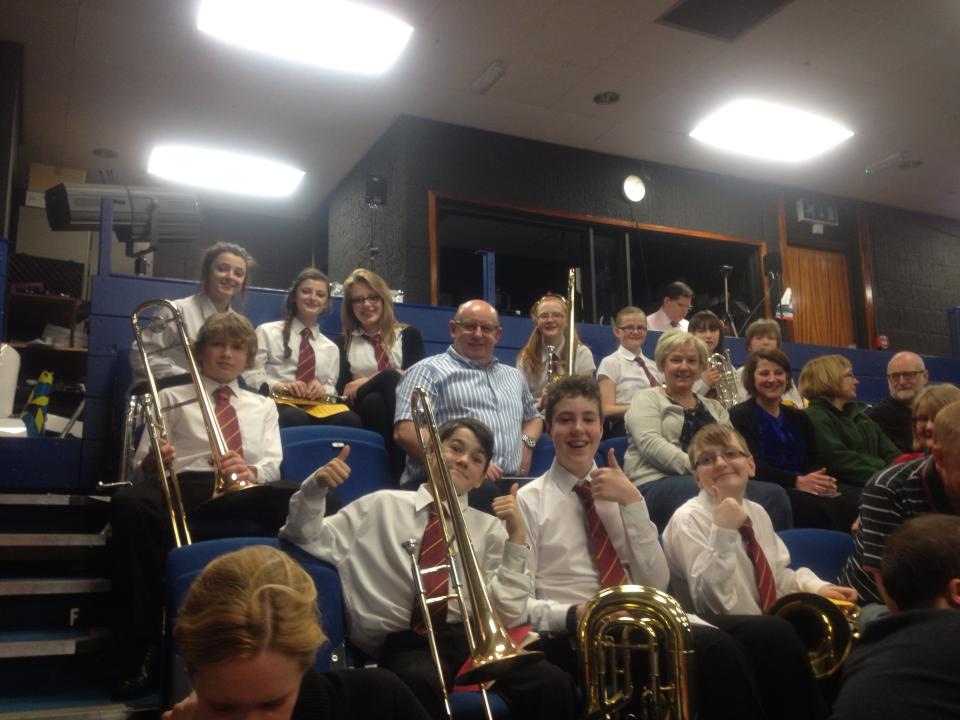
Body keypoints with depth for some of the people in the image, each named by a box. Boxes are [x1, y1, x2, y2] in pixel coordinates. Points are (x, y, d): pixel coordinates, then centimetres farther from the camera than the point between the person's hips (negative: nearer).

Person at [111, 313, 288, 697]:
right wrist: (151, 463, -12)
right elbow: (142, 464, 14)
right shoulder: (172, 398, 24)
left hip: (243, 493, 1)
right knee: (129, 503, -38)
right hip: (183, 487, 0)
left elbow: (272, 466, 14)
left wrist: (250, 471, -12)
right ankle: (148, 645, -30)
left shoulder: (263, 405, 29)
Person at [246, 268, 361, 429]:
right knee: (296, 419, -42)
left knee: (350, 420, -33)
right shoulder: (267, 332, 14)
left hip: (317, 405, 3)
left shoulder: (331, 348, 25)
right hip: (279, 402, -3)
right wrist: (280, 386, -15)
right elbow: (251, 376, 5)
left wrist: (323, 391, -7)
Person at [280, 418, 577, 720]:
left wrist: (516, 537, -2)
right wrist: (315, 488, -5)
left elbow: (509, 615, 6)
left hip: (467, 637, 2)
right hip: (405, 641, -2)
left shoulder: (490, 528, 16)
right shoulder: (382, 506, 14)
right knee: (422, 684, -37)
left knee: (552, 684, -25)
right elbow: (307, 540, 11)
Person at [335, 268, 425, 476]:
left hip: (403, 405, 0)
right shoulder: (343, 341, 19)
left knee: (391, 378, -33)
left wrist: (369, 380, -9)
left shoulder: (408, 334, 18)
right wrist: (386, 377, -15)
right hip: (361, 410, 0)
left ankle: (402, 465, -43)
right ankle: (397, 465, -42)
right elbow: (341, 387, 4)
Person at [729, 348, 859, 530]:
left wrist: (821, 483, -12)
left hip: (807, 492, 6)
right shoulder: (740, 415, 4)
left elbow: (815, 461, 12)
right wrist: (797, 481, -23)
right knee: (820, 508, -34)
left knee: (854, 503, -25)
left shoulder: (799, 418, 25)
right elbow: (754, 466, -10)